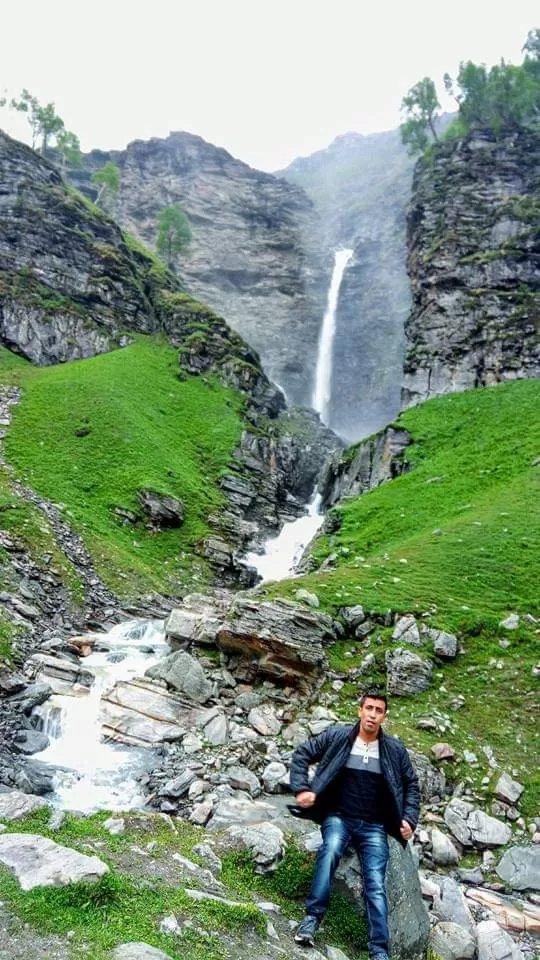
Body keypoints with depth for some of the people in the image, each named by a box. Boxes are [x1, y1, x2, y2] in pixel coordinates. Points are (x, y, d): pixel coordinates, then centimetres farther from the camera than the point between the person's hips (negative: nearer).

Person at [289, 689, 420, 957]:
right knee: (330, 850, -32)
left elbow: (411, 785, 11)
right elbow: (302, 754, 1)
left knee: (376, 886, -9)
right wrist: (301, 788, -11)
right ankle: (312, 917, -26)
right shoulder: (336, 736, -6)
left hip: (374, 827, 2)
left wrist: (409, 819, -1)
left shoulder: (395, 749, -1)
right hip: (339, 818, -2)